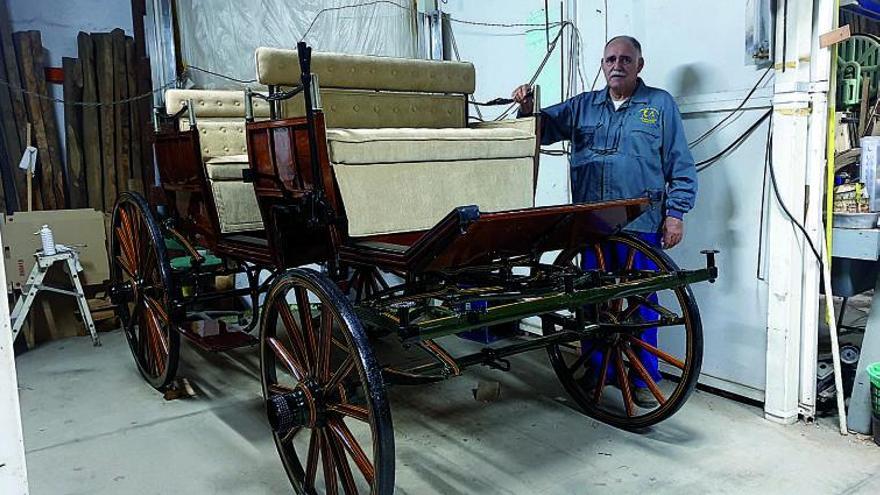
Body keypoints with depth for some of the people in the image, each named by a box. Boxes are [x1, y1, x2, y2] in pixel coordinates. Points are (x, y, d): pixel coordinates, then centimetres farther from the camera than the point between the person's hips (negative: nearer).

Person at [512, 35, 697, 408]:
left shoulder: (660, 104, 5)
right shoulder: (583, 105, 14)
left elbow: (681, 166, 2)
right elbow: (543, 128, 15)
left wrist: (675, 213, -5)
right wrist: (527, 109, -7)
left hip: (641, 225, -3)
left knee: (641, 301, 1)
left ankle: (644, 380, 13)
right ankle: (596, 372, 22)